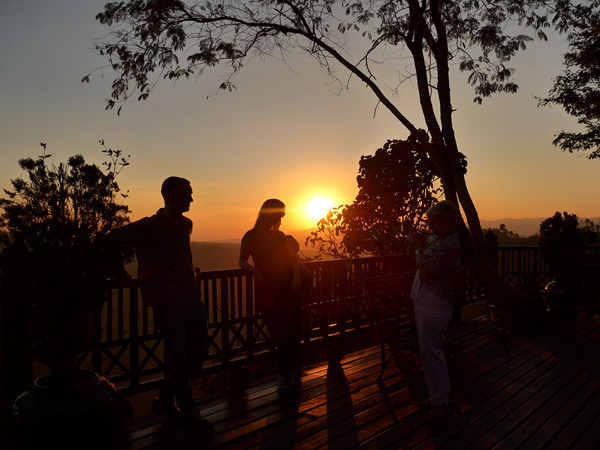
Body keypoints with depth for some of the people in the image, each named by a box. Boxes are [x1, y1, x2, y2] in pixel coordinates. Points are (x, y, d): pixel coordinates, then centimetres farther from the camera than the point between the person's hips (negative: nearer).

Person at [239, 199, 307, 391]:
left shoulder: (280, 236, 16)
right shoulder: (252, 236, 3)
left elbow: (294, 258, 10)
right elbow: (242, 260, 9)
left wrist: (296, 276, -9)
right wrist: (254, 270, -12)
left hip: (288, 288, 4)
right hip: (267, 291, -4)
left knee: (292, 332, 1)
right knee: (281, 335, -11)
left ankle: (294, 371, 17)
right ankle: (284, 372, 12)